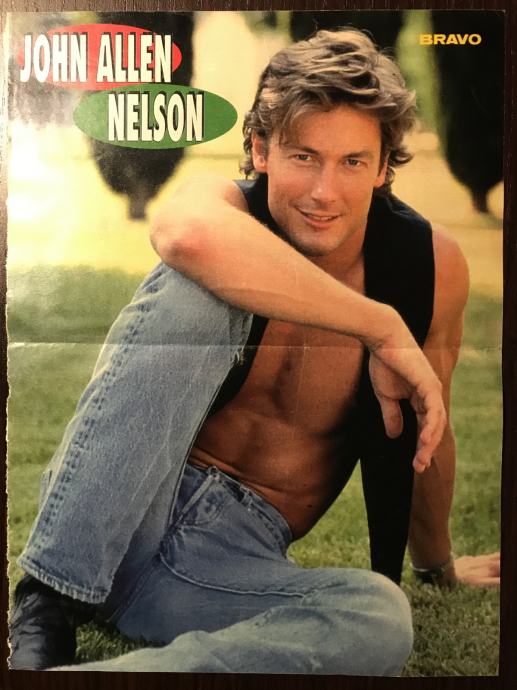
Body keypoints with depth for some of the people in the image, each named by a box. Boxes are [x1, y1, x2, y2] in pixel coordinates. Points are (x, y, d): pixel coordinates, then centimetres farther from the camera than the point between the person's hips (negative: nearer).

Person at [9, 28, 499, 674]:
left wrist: (440, 568, 26)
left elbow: (427, 436, 13)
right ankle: (43, 605, -26)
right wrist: (381, 326, -29)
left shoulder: (429, 265, -3)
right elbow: (191, 235, -38)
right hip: (111, 513, -1)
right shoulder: (234, 208, -10)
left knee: (382, 618, -32)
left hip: (240, 554, 2)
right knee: (199, 285, -27)